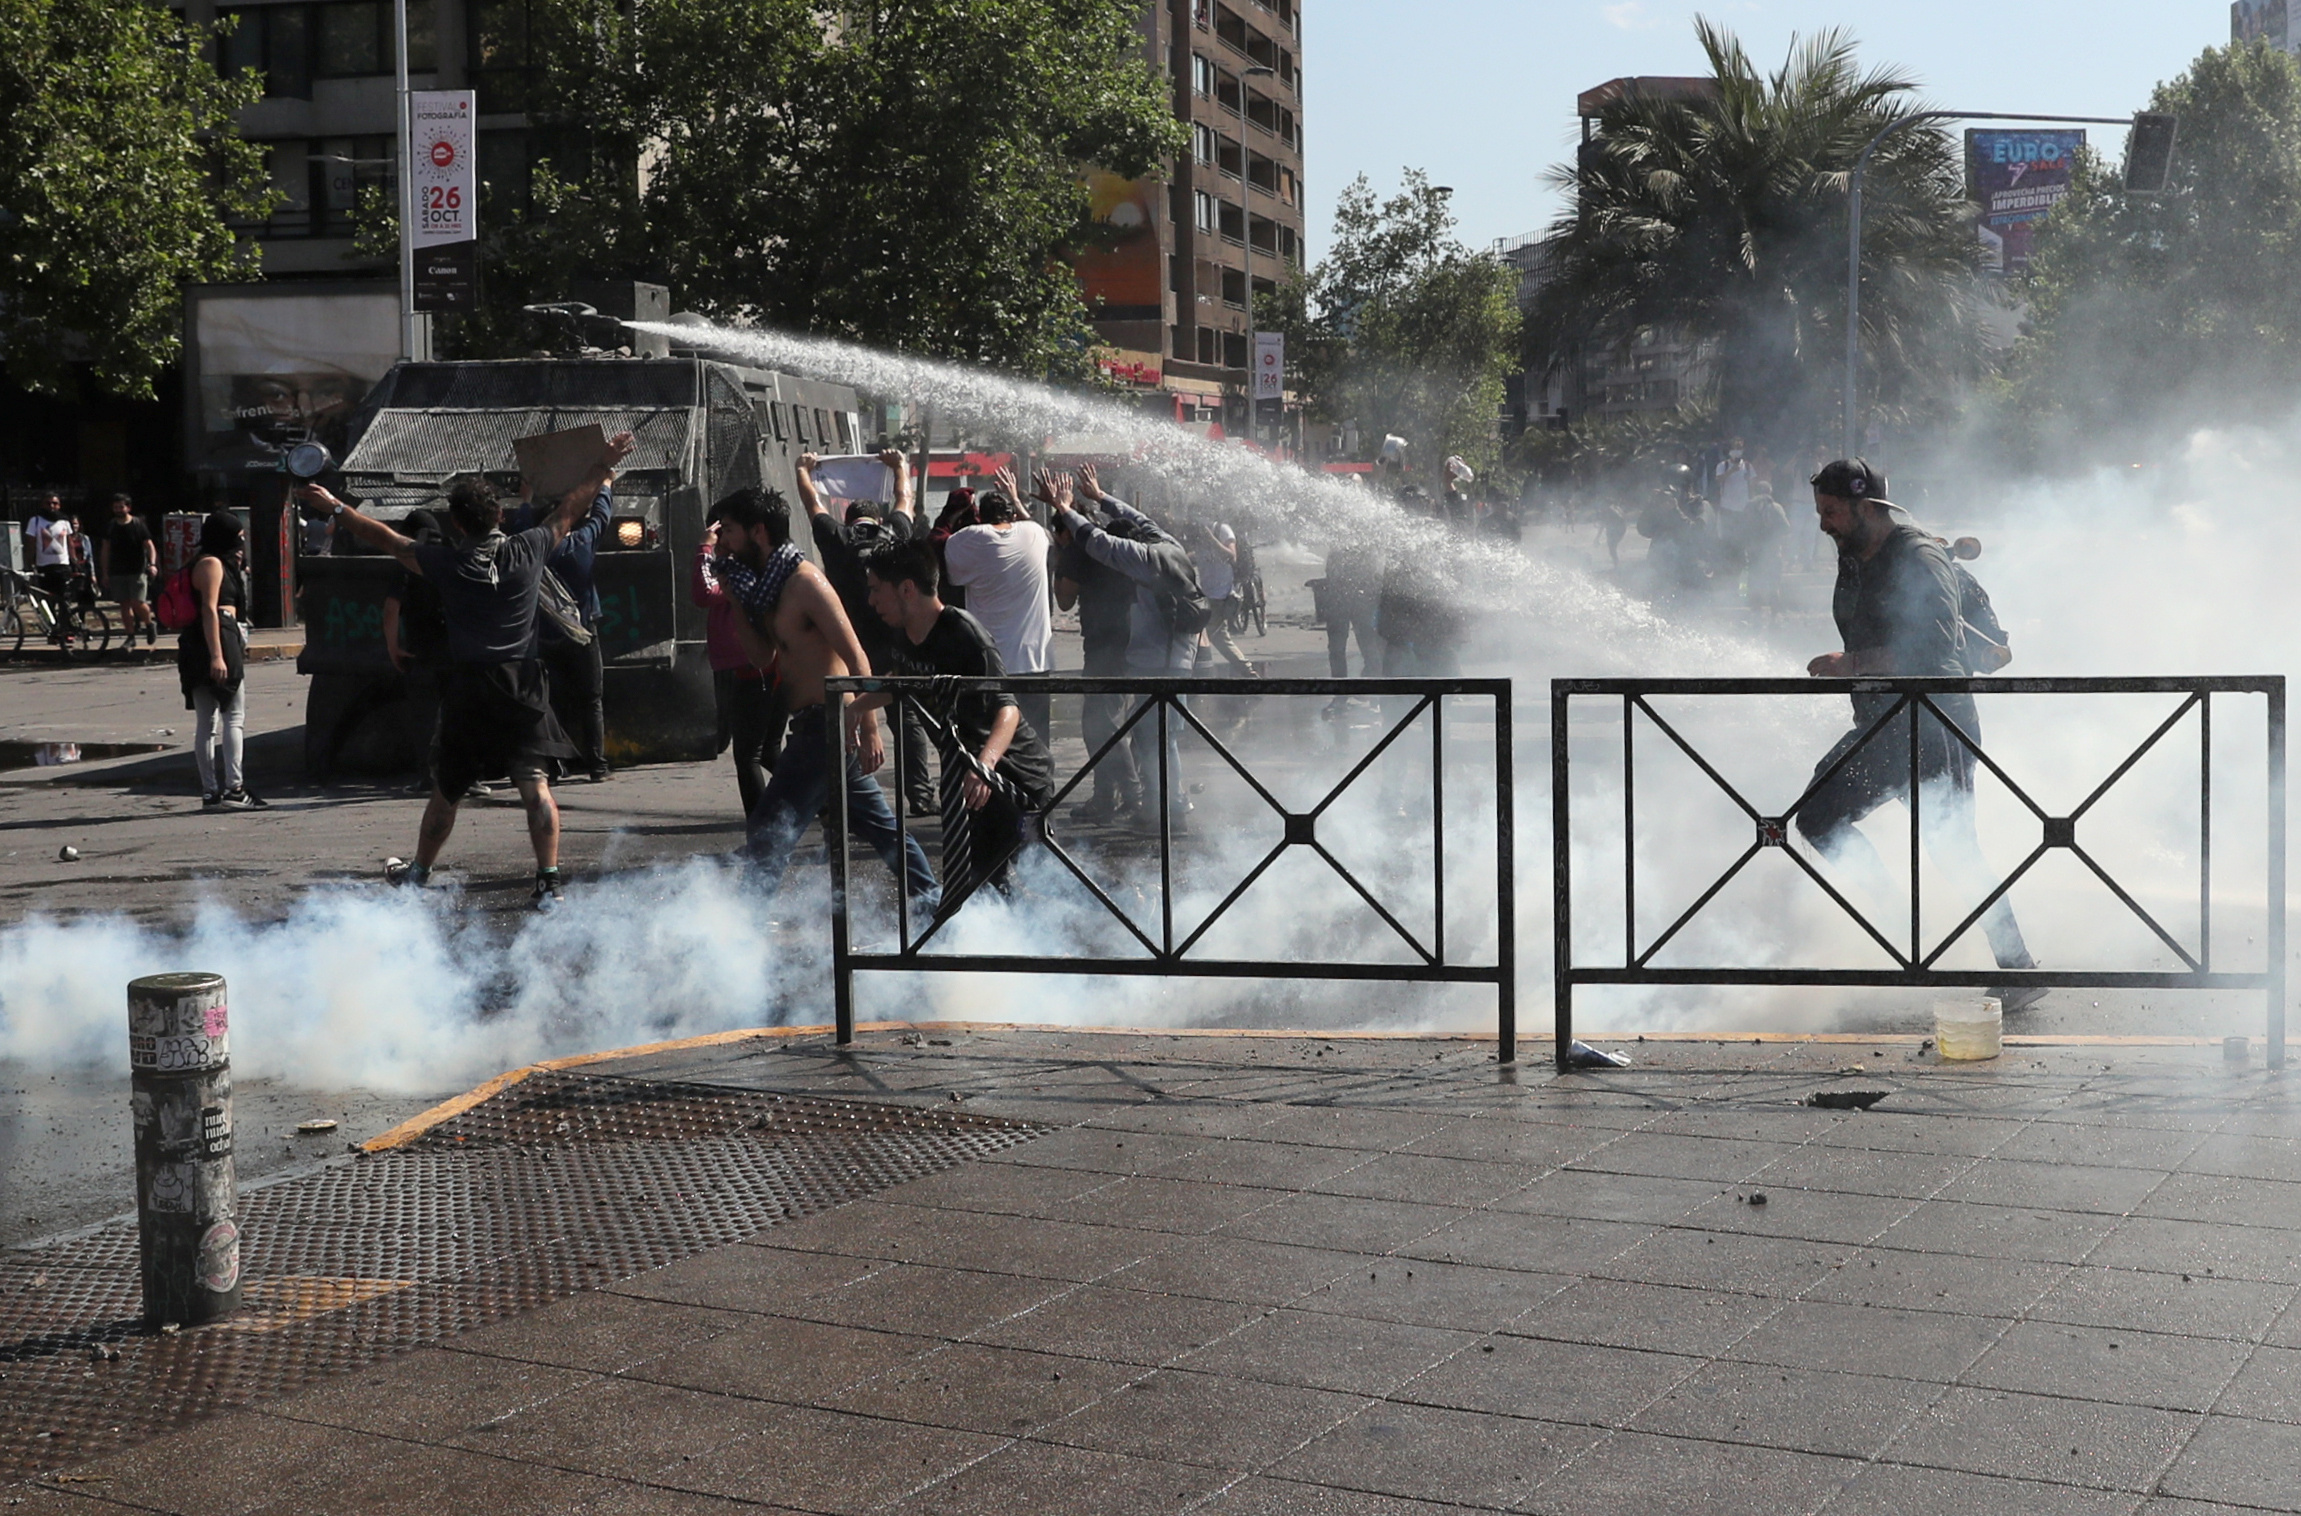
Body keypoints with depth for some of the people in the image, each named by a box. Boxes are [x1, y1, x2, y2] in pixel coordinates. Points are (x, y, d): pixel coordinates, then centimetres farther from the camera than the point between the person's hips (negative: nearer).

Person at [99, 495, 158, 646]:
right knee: (125, 605, 3)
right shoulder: (110, 527, 9)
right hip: (117, 573, 4)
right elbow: (105, 551, 13)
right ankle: (131, 636, 9)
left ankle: (150, 624, 13)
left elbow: (149, 546, -1)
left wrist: (152, 564, -18)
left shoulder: (138, 525, -1)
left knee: (138, 602, -13)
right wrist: (105, 574, 9)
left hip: (137, 571, -4)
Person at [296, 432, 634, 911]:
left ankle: (418, 874, 32)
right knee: (536, 785, -4)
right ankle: (548, 884, -12)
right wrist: (604, 466, 26)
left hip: (467, 687, 0)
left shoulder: (445, 563, -5)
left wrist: (335, 508, 22)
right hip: (524, 684, 0)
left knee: (446, 790, 14)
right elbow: (569, 511, 12)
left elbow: (387, 539, 8)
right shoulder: (527, 552, -3)